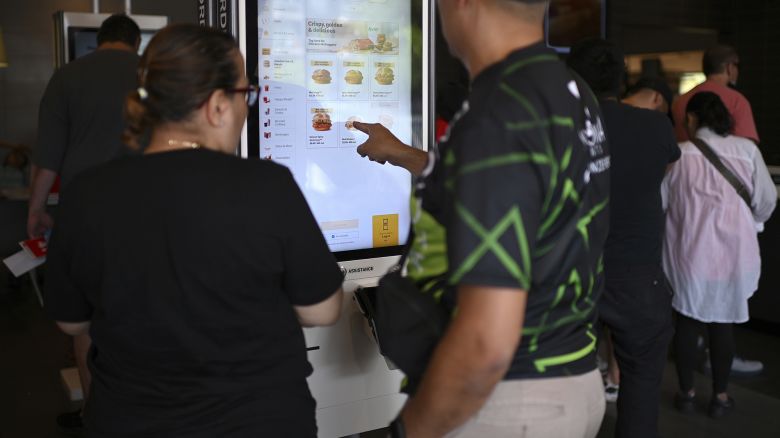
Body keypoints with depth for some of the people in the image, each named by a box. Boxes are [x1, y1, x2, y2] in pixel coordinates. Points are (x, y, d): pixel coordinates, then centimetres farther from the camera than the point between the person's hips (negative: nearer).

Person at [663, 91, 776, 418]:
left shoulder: (679, 154, -7)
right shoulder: (747, 150, -4)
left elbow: (659, 202, -1)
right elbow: (766, 201, 2)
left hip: (689, 252, -1)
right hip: (734, 253, 1)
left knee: (687, 322, 14)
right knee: (723, 324, 14)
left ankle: (686, 392, 24)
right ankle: (720, 395, 23)